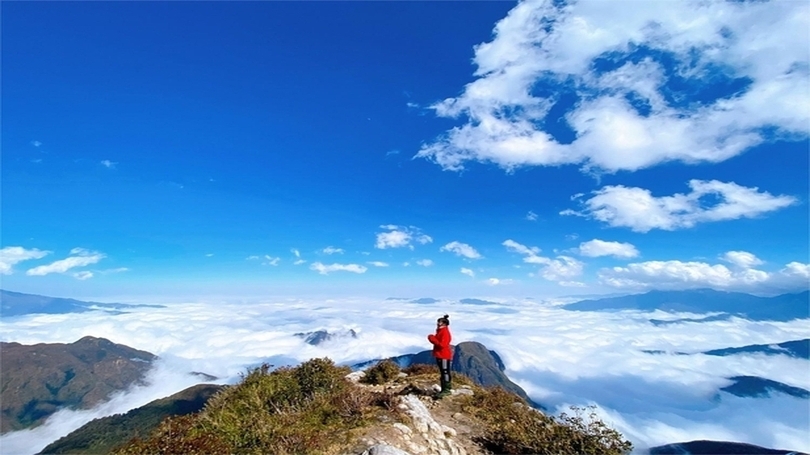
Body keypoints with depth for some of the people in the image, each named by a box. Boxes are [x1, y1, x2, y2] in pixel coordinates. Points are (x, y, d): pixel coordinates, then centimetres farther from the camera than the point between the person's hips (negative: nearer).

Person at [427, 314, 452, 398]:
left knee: (445, 372, -5)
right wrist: (433, 339, 5)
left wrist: (433, 339, -20)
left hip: (444, 356, -11)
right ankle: (445, 388, 24)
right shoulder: (440, 331, 14)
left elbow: (442, 344, -25)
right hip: (440, 355, 11)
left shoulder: (445, 332, -17)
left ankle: (446, 389, 0)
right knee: (442, 372, 15)